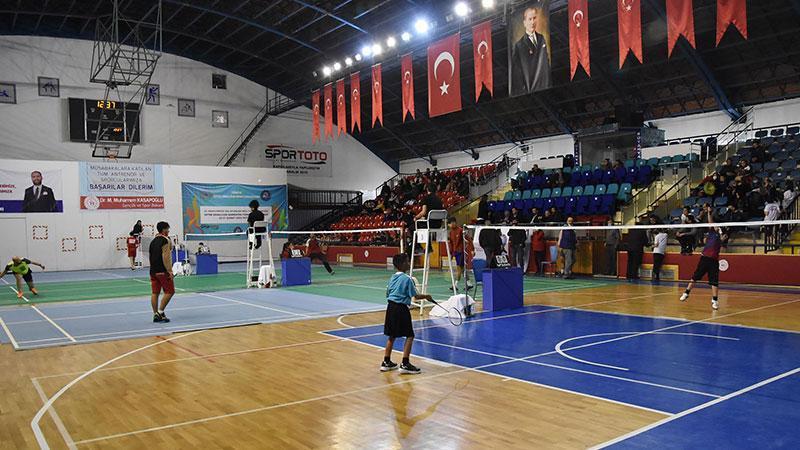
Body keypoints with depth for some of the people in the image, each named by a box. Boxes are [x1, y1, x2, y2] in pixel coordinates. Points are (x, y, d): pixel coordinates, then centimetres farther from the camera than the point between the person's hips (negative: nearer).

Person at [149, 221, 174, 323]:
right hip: (162, 271, -8)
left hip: (153, 271, 8)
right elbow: (165, 257, -17)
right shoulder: (165, 240, -9)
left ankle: (155, 315, 8)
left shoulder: (153, 241, 17)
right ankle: (160, 312, -5)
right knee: (169, 292, -1)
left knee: (155, 293, 6)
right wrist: (169, 271, -19)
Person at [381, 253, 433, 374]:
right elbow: (415, 296, -12)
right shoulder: (407, 279, -11)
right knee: (409, 336, -1)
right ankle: (405, 364, -5)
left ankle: (386, 362, 22)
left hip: (390, 307, 8)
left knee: (391, 335, 16)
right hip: (401, 309, -8)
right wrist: (426, 296, 4)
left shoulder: (392, 278, 11)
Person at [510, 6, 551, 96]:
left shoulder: (541, 39, 11)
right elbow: (516, 76, -10)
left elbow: (546, 62, 17)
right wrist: (523, 92, -14)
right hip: (531, 91, -6)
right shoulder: (518, 46, -8)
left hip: (546, 88, 6)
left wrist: (549, 84, 11)